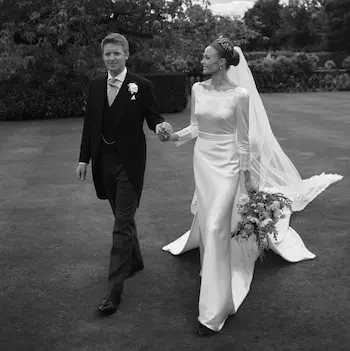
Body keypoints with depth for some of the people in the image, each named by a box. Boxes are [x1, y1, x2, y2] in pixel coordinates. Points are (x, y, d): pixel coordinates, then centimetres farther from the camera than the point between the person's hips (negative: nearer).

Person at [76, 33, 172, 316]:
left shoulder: (141, 86, -7)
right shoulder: (96, 86, 6)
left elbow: (153, 116, 0)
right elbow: (90, 124, 10)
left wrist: (160, 125, -24)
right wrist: (83, 159, 8)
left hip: (129, 162, -5)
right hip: (104, 161, 5)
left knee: (123, 224, -5)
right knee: (123, 217, 20)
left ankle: (115, 290, -1)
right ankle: (135, 261, 42)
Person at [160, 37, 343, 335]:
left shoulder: (239, 94, -12)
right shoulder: (198, 89, 3)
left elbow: (243, 138, -6)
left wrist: (247, 175, -2)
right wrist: (177, 136, -6)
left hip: (226, 164, -5)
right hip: (202, 160, 6)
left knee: (216, 227, -10)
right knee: (206, 221, 14)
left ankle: (214, 310, -3)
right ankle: (212, 271, 41)